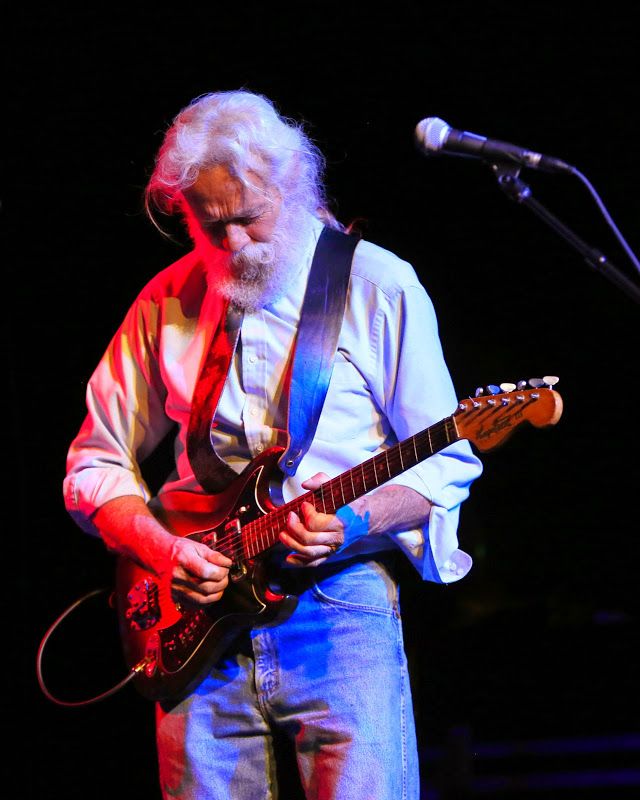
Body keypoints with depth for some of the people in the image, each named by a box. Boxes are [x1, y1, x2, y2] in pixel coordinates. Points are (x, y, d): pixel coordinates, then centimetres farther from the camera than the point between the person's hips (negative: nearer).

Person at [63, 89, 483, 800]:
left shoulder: (377, 286, 2)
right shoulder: (167, 303, 11)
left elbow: (449, 462, 2)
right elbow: (94, 464, 15)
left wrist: (355, 522, -16)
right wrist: (160, 549, -4)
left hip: (341, 602, -3)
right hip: (197, 623, 3)